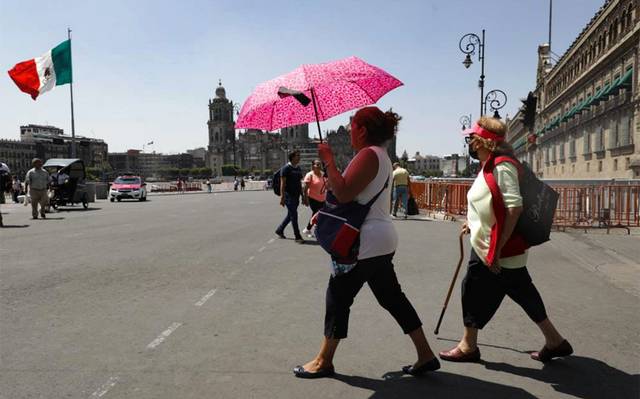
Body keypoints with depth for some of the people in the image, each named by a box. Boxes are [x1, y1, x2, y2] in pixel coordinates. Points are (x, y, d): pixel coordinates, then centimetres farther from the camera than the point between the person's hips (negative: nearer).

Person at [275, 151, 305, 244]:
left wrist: (302, 196, 16)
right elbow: (282, 183, -13)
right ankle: (297, 237, -2)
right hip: (289, 195, -8)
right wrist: (282, 197, -19)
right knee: (294, 215, -7)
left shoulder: (298, 168, 14)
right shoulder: (286, 168, -9)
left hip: (296, 196, 8)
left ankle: (279, 230, 31)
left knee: (290, 215, 14)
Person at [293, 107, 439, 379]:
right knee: (392, 298, 14)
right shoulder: (380, 155, 18)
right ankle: (426, 356, 18)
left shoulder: (369, 154, -14)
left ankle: (324, 361, 15)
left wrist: (328, 160, -15)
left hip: (367, 242, -10)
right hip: (381, 240, 10)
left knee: (338, 296, 2)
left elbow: (344, 193, -24)